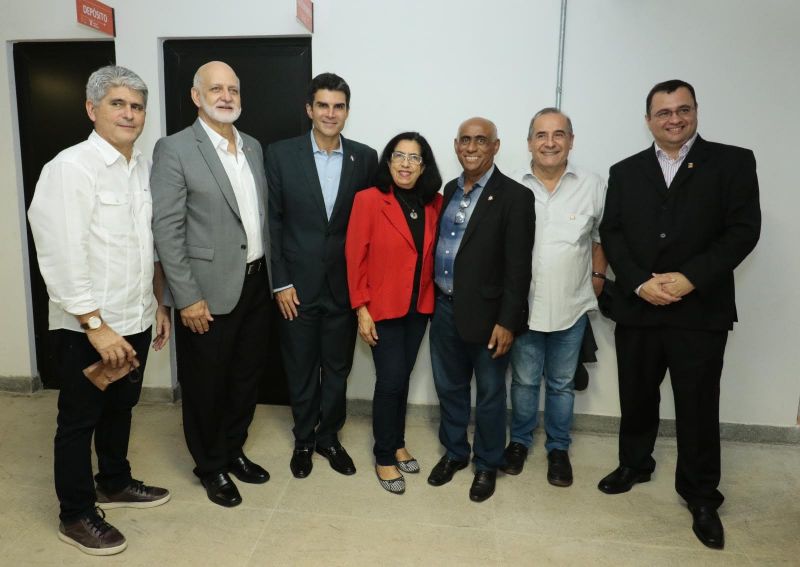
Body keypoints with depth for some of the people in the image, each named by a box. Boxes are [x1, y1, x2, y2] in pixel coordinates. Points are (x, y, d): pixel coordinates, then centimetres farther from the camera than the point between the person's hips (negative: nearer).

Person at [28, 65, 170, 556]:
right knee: (79, 419, 10)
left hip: (136, 318, 6)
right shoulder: (70, 168, -15)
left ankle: (114, 482, 42)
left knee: (121, 407, 22)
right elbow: (62, 257, -19)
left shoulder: (145, 167, 6)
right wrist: (96, 325, -21)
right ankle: (76, 515, 28)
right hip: (88, 326, -6)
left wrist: (159, 303, 14)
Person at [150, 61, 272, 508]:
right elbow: (167, 230, -12)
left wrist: (273, 276, 11)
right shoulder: (174, 149, -9)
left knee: (247, 376, 17)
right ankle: (211, 466, 31)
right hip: (210, 290, -6)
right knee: (206, 384, 10)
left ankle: (233, 450, 38)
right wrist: (188, 298, -16)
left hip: (256, 283, 6)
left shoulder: (253, 147, 10)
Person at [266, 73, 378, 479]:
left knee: (337, 369, 13)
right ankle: (303, 439, 34)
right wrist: (280, 282, -7)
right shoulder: (281, 154, -4)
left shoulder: (365, 158, 1)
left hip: (345, 286, 2)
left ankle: (328, 437, 34)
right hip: (298, 285, -1)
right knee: (300, 370, 13)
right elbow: (272, 221, -3)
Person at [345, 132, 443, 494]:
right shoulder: (369, 200, -10)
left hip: (420, 307, 4)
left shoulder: (435, 204, 2)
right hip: (383, 308, -4)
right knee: (391, 381, 0)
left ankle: (397, 443, 34)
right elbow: (355, 257, -10)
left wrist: (434, 299, 1)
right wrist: (361, 309, -11)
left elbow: (437, 254, 7)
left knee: (403, 377, 15)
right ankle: (384, 458, 20)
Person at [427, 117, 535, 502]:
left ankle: (487, 465, 32)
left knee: (489, 394, 11)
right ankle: (454, 452, 39)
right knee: (449, 387, 18)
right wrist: (435, 300, 6)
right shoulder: (450, 190, 9)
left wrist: (507, 321, -16)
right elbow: (439, 243, 10)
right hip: (445, 308, 6)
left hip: (486, 313, -5)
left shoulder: (515, 196, -10)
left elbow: (518, 266, -14)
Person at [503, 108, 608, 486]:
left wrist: (598, 277, 1)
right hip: (523, 306, 0)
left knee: (562, 384, 15)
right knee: (524, 380, 15)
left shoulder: (593, 187, -2)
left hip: (571, 308, 1)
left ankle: (558, 448, 34)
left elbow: (601, 238, 8)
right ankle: (520, 440, 36)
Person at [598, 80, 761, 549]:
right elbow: (612, 233, 2)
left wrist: (691, 278, -17)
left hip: (701, 310, -2)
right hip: (637, 308, 3)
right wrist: (639, 282, -12)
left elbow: (744, 229, -7)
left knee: (698, 405, 7)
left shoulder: (733, 162, 2)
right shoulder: (625, 172, 9)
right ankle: (635, 464, 38)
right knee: (637, 397, 15)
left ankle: (702, 496, 25)